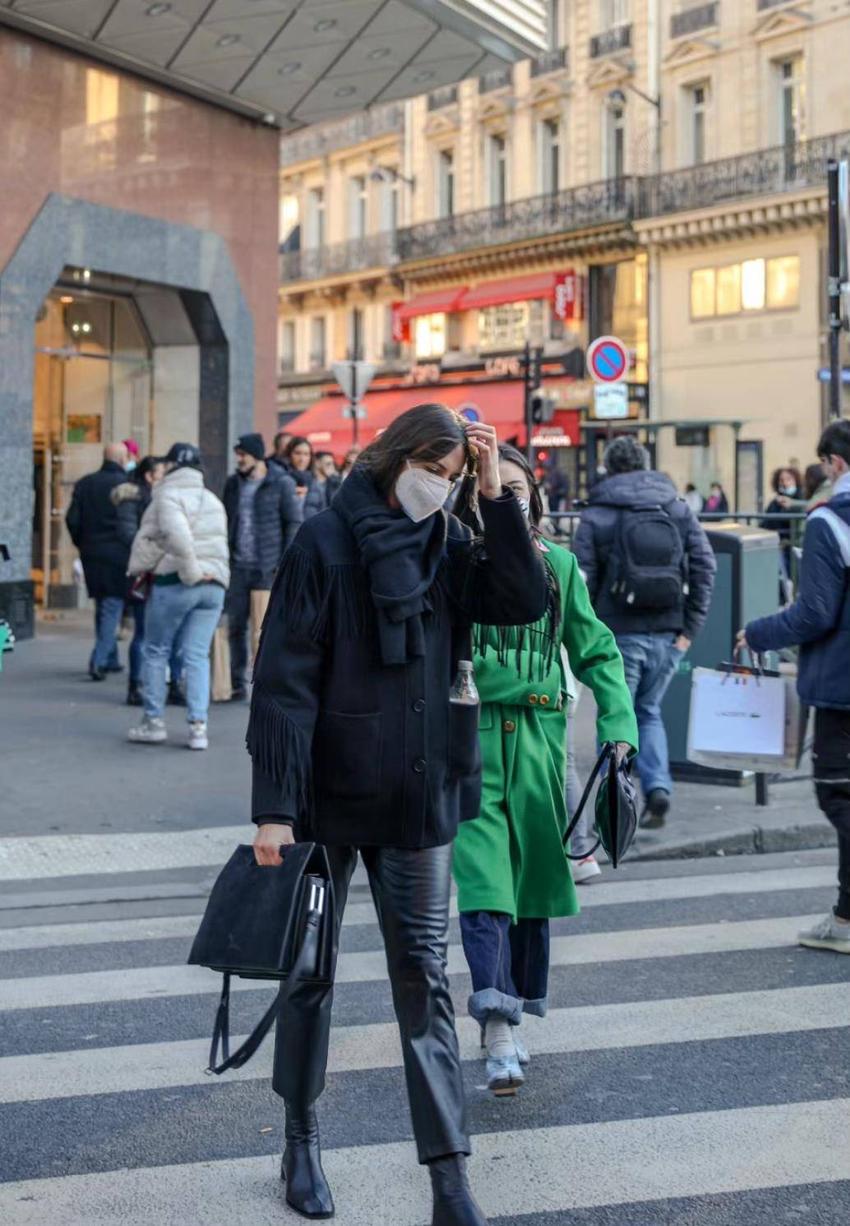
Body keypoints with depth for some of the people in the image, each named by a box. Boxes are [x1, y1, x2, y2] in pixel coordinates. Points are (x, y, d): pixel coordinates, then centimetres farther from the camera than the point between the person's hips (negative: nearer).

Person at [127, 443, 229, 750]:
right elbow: (217, 543, 14)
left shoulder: (168, 495, -7)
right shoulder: (213, 500, 18)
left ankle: (153, 721, 12)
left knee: (156, 651, 9)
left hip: (174, 581, -6)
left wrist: (191, 571, -17)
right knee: (197, 656, 5)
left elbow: (177, 535, -23)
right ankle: (198, 725, -4)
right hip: (214, 583, 6)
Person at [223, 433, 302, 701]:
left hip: (266, 568, -5)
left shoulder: (281, 483, -3)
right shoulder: (233, 483, 11)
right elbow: (226, 522, 17)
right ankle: (238, 684, 17)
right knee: (236, 627, 7)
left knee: (261, 631, -5)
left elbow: (294, 523, -3)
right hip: (236, 567, 5)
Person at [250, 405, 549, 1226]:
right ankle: (302, 1143, 31)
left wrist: (496, 495, -12)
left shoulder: (449, 546, 5)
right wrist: (275, 806, -19)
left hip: (419, 794, 3)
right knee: (311, 968, 13)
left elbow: (527, 601, -8)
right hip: (330, 791, -3)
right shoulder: (327, 541, -11)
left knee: (424, 978, 4)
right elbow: (285, 679, -14)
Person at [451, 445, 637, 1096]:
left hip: (538, 736, 3)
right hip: (470, 734, -3)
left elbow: (595, 650, 12)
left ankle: (516, 1015, 24)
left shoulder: (558, 565, 7)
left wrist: (619, 723, 2)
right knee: (483, 879, -13)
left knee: (532, 877, 9)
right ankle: (499, 1033, -18)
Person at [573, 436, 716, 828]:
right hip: (667, 634, 3)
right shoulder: (679, 510, 8)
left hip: (620, 633, -3)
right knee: (648, 711, 19)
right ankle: (658, 787, 2)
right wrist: (690, 629, 2)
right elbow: (705, 567, 2)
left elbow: (582, 579, -7)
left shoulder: (596, 516, -2)